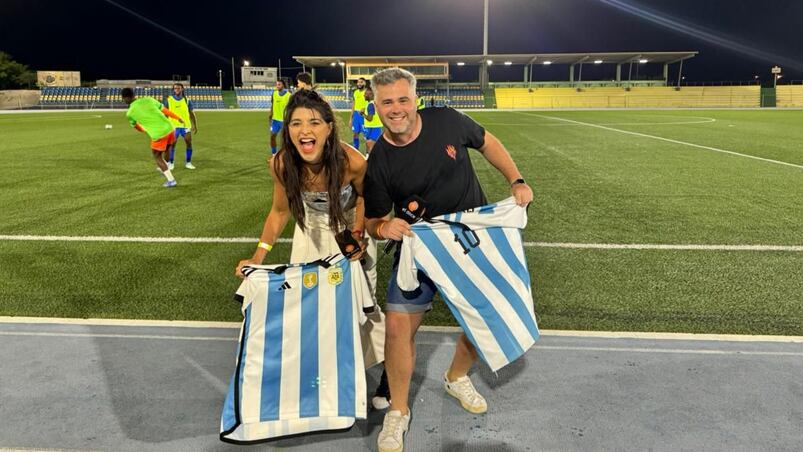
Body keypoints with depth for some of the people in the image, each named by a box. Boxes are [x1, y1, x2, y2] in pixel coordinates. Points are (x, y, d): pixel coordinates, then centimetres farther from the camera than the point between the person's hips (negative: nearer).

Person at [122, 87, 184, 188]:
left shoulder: (130, 113, 0)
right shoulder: (148, 99, 6)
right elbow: (165, 111, 8)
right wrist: (178, 118, 22)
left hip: (158, 135, -4)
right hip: (169, 129, 4)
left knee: (157, 157, 16)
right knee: (165, 150, 31)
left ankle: (171, 180, 12)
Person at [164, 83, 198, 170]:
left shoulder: (187, 100, 5)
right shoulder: (169, 100, 2)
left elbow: (192, 114, 9)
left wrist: (195, 126, 3)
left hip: (186, 125, 1)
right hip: (174, 126, -1)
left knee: (189, 144, -2)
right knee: (172, 145, -3)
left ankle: (188, 163, 11)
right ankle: (170, 163, 9)